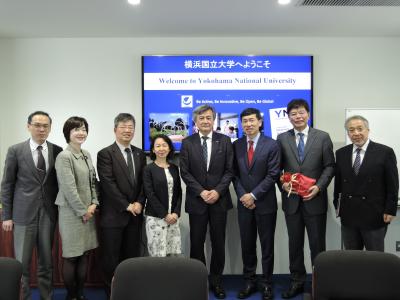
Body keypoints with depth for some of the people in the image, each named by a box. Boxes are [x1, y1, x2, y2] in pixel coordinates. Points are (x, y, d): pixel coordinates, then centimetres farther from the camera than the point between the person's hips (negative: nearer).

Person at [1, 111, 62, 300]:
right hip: (24, 213, -1)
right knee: (22, 262, 4)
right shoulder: (15, 150, -1)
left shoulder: (57, 151, 3)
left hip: (49, 213, 2)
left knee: (46, 261, 11)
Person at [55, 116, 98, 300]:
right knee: (71, 256, 3)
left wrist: (94, 204, -1)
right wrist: (83, 211, -12)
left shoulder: (86, 155, 10)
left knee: (84, 254, 12)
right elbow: (69, 188, -17)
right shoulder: (64, 157, -13)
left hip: (88, 211, 7)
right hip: (72, 212, -7)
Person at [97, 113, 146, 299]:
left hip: (135, 214, 5)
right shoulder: (105, 154, -6)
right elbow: (108, 184, -13)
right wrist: (127, 205, -14)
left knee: (132, 256, 10)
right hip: (113, 214, -4)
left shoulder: (140, 154, 11)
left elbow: (144, 182, 9)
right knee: (111, 258, 5)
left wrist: (139, 203, -6)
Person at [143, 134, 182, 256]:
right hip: (155, 218, -4)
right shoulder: (148, 169, -3)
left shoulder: (174, 168, 10)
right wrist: (165, 215, -11)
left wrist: (176, 213, -3)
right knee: (159, 255, -2)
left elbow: (178, 192, 10)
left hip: (173, 217, 4)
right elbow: (150, 195, -8)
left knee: (175, 254, 4)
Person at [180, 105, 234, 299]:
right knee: (197, 243, 6)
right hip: (196, 200, 0)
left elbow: (229, 170, 0)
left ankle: (216, 280, 22)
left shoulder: (224, 141, 3)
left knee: (218, 243, 8)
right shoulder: (187, 143, 2)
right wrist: (201, 192, -11)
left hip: (219, 199, 1)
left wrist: (217, 191, -12)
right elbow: (185, 172, -2)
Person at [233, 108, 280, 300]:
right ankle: (249, 282, 22)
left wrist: (253, 195, -13)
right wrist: (242, 196, -7)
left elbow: (272, 175, -10)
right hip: (244, 203, 3)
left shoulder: (272, 145, -5)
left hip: (265, 203, -3)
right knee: (247, 245, 10)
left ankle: (266, 284, 20)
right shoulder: (236, 145, 5)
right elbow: (235, 174, 6)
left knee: (267, 245, 7)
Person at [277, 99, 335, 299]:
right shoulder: (282, 138, 5)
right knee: (295, 243, 12)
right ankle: (297, 281, 26)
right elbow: (277, 168, 6)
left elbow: (329, 166, -1)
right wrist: (282, 184, -11)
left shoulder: (323, 137, 1)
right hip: (291, 199, 2)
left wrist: (319, 187, -14)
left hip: (315, 199, -2)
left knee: (317, 244, 8)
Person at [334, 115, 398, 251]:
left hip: (374, 216, -3)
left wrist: (390, 210, -6)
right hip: (348, 215, 3)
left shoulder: (385, 152, -6)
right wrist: (337, 204, 10)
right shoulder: (341, 153, 5)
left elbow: (392, 185, -5)